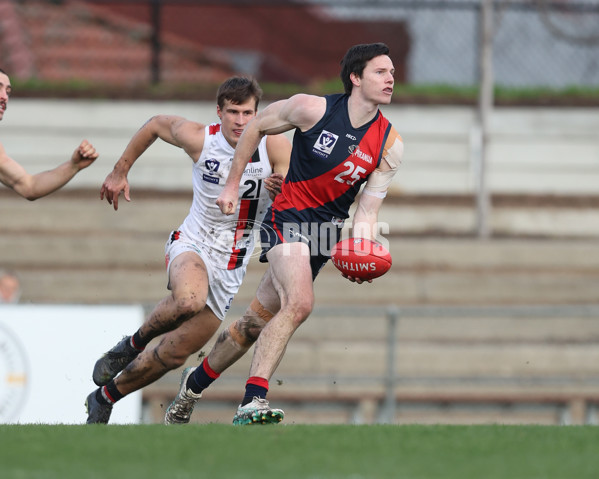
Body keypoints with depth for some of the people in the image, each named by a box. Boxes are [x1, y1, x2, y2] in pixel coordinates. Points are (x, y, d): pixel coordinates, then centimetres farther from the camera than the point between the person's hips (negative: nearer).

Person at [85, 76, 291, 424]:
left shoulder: (275, 145, -12)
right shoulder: (198, 138, -12)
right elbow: (156, 124, 8)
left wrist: (284, 190, -34)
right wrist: (120, 171, 13)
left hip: (230, 269, 2)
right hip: (194, 244, -2)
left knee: (174, 355, 4)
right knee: (189, 300, -38)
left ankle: (105, 397, 27)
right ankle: (134, 343, -8)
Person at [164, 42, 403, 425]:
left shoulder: (390, 146, -3)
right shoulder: (313, 109, -12)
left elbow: (367, 211, 0)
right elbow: (257, 126, 4)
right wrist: (232, 185, 5)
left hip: (327, 231, 5)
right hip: (288, 218, -5)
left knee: (259, 320, 12)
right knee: (300, 302, -29)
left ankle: (195, 382, 33)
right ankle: (252, 402, -31)